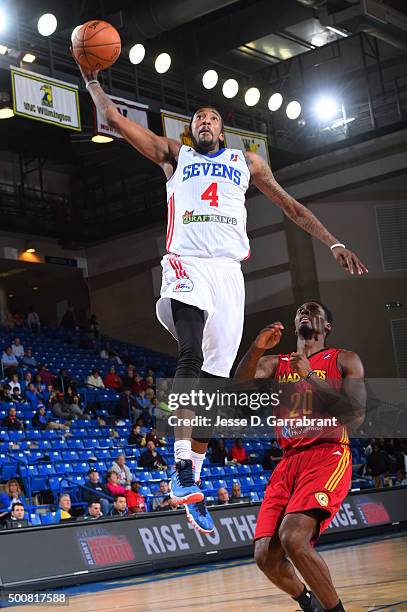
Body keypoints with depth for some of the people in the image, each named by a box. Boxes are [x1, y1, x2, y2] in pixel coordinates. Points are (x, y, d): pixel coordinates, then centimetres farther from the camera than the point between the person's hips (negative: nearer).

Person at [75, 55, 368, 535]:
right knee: (191, 355, -28)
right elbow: (115, 121, 13)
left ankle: (193, 479, 5)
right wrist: (91, 80, 9)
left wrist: (332, 243, 11)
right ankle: (181, 464, -27)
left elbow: (290, 205, 19)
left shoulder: (246, 162, 22)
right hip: (187, 265, -3)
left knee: (214, 379, 0)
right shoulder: (174, 155, 17)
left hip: (229, 271, 3)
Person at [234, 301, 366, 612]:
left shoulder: (344, 361, 7)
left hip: (328, 456, -5)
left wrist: (310, 376, -13)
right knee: (265, 555, -5)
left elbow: (357, 415, -7)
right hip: (289, 461, 5)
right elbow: (240, 384, -3)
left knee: (293, 538, -29)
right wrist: (257, 348, -20)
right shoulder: (275, 363, 18)